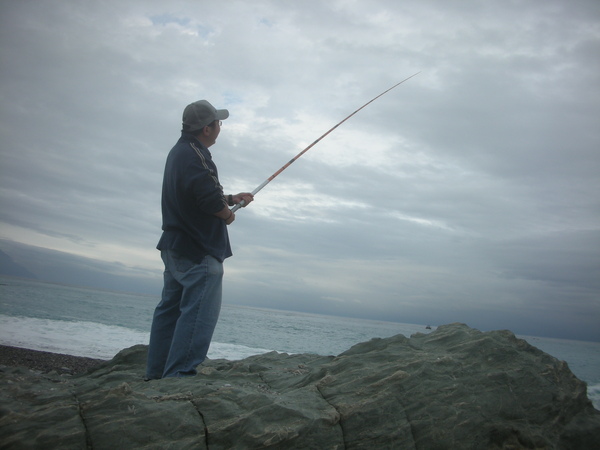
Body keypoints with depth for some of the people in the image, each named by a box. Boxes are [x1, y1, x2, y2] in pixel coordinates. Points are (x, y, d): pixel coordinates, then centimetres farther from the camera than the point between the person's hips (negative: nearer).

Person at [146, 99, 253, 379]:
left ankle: (156, 373, 20)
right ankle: (178, 375, -9)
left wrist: (231, 199, 21)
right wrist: (228, 214, -6)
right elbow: (209, 200, -26)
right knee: (199, 313, -9)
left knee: (171, 308, 13)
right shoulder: (195, 155, -16)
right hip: (199, 251, -11)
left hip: (176, 246, 11)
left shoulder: (179, 151, 17)